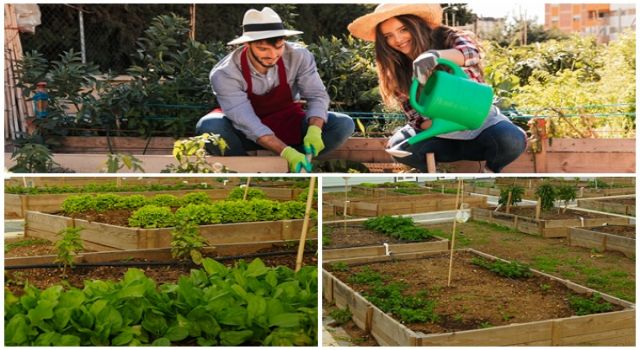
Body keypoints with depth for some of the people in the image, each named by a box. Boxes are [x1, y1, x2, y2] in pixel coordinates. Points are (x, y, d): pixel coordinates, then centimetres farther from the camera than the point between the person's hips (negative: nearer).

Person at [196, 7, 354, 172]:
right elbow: (246, 123, -31)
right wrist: (286, 152, -43)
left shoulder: (299, 56, -19)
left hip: (288, 124, 3)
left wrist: (314, 131, -36)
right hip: (248, 135, -2)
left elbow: (316, 95, -14)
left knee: (343, 124, -19)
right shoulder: (224, 74, -27)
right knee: (208, 126, -36)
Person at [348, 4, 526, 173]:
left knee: (512, 140, -33)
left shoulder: (446, 38, -12)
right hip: (441, 133, 3)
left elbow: (471, 52, -36)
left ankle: (491, 168, 1)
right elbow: (414, 116, -7)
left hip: (480, 121, -2)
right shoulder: (397, 71, -4)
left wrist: (434, 55, -57)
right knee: (398, 146, -25)